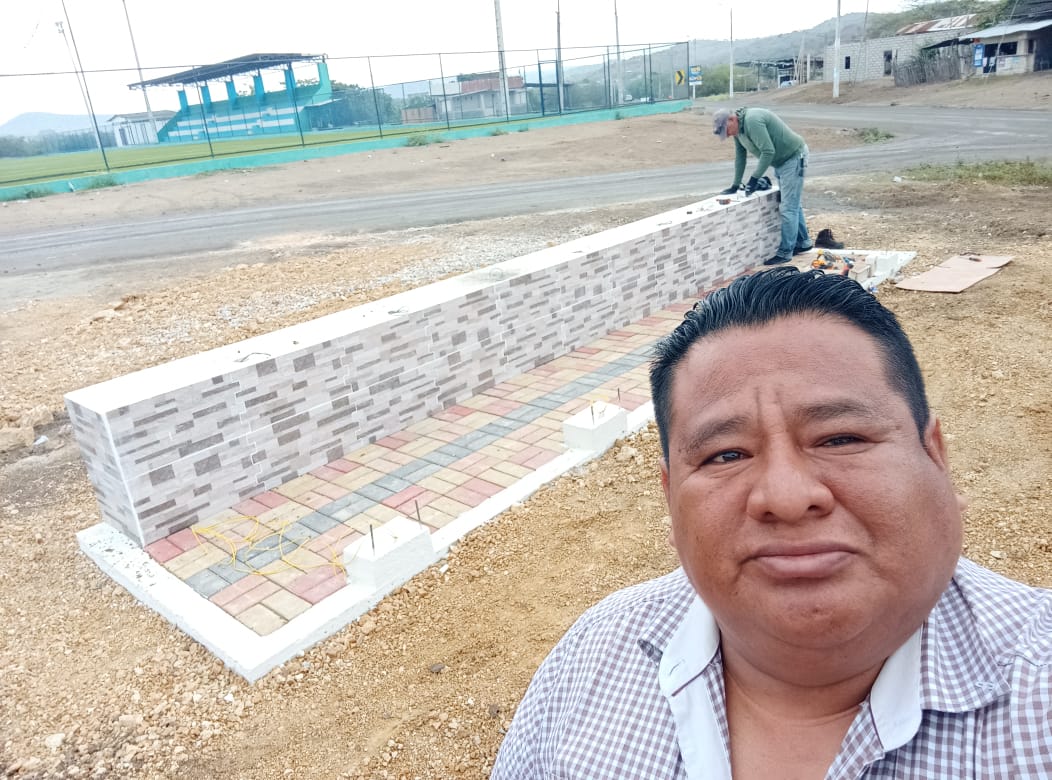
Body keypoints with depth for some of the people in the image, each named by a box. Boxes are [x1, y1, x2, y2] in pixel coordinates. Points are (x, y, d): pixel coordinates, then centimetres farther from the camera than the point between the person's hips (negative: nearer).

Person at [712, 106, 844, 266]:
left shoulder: (752, 121, -27)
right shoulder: (738, 129, 3)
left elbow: (768, 151, -30)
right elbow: (740, 157, 10)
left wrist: (754, 178, -28)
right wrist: (735, 185, 9)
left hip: (794, 158, -10)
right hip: (780, 162, 10)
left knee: (788, 208, -9)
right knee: (794, 205, 18)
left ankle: (785, 253, -5)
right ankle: (803, 242, 31)